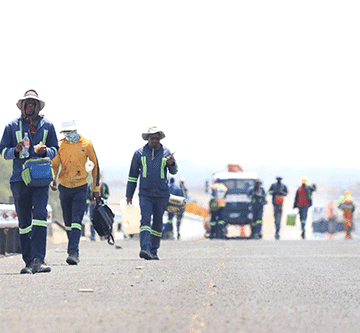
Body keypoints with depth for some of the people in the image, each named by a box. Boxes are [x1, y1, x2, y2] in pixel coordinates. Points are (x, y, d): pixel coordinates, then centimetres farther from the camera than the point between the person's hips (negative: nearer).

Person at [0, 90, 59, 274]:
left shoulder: (47, 125, 11)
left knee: (40, 214, -17)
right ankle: (29, 261, 7)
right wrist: (16, 150, -12)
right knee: (24, 221, 1)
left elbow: (55, 150, 15)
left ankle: (38, 259, -21)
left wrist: (46, 151, -7)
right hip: (19, 178, 1)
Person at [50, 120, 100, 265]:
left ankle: (73, 252, -22)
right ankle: (74, 251, 23)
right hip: (64, 187, 3)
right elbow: (54, 165, 7)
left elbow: (95, 166, 7)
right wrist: (52, 180, -14)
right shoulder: (60, 145, 2)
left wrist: (96, 188, 7)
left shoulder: (86, 145, -2)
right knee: (68, 222, 9)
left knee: (76, 221, -15)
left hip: (80, 188, -3)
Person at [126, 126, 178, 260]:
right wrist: (129, 194, 10)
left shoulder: (166, 152, 5)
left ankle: (154, 251, 17)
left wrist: (171, 163, -15)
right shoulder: (140, 153, 4)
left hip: (161, 194, 2)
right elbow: (133, 174, 11)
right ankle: (145, 248, -29)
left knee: (157, 223, 7)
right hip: (145, 193, -2)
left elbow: (174, 171, 9)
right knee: (145, 220, -17)